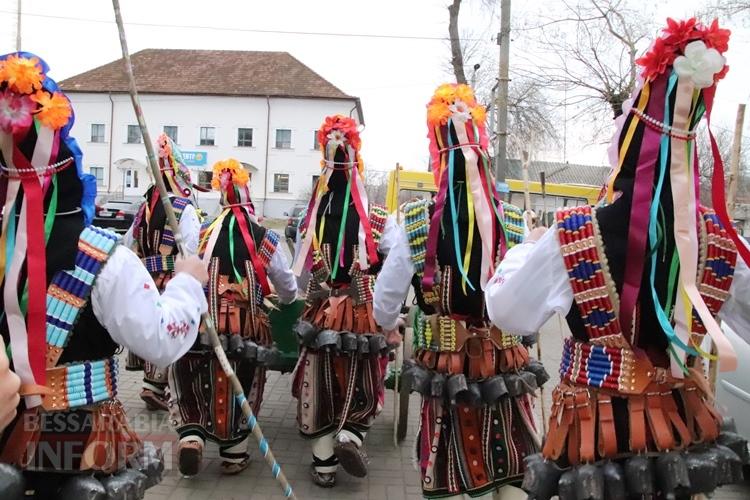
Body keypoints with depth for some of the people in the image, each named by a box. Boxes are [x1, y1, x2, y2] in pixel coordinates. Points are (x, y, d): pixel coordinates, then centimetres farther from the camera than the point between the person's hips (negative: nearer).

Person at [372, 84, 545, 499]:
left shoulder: (415, 221, -10)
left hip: (443, 360, -1)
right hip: (503, 360, 1)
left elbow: (387, 297, -2)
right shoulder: (513, 223, -7)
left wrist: (387, 325, 19)